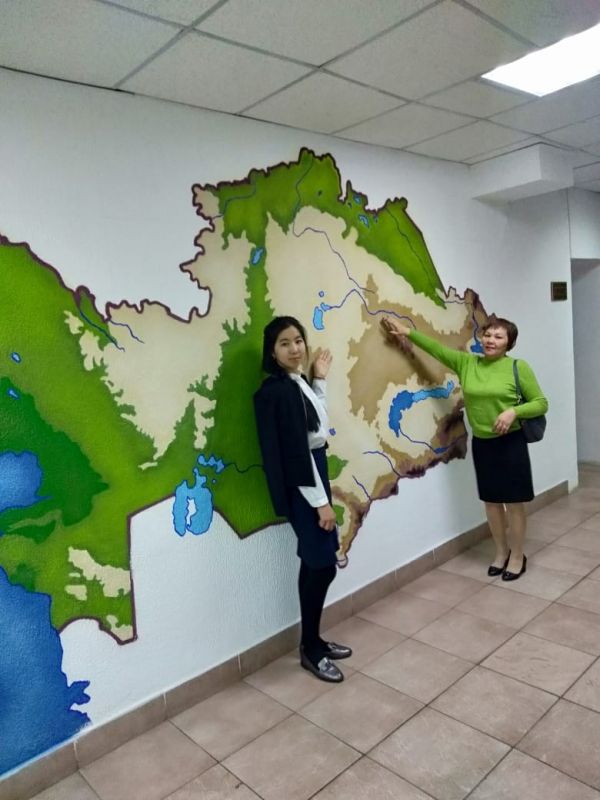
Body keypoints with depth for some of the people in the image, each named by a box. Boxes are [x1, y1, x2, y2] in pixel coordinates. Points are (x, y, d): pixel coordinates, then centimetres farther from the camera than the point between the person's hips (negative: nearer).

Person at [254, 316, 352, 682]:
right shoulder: (276, 390, -20)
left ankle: (314, 640, 30)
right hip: (300, 485, -9)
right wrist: (321, 501, -19)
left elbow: (319, 426, 16)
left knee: (315, 561, 15)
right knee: (323, 563, -2)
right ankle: (310, 649, 17)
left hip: (314, 472, 9)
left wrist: (320, 380, 17)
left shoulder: (298, 383, 8)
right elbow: (295, 451, -22)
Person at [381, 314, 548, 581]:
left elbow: (541, 403, -6)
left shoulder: (518, 368, -9)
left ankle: (517, 555, 24)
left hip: (511, 443, -4)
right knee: (491, 501, 14)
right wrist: (408, 332, -6)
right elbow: (436, 348, 1)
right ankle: (501, 552, 32)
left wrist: (513, 411, -23)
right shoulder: (466, 363, 1)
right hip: (481, 443, 4)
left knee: (513, 502, 6)